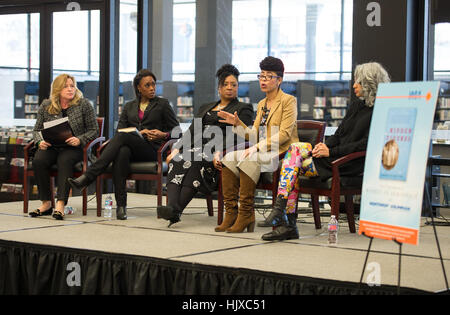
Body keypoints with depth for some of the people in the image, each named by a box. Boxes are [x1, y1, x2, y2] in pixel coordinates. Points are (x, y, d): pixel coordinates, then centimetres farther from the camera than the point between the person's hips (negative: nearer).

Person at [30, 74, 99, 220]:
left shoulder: (84, 105, 3)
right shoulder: (46, 106, 9)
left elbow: (93, 130, 3)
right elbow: (37, 130, 15)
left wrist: (80, 140, -15)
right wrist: (40, 141, -7)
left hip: (73, 147, -3)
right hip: (50, 146, 3)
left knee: (65, 161, -36)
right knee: (38, 161, -29)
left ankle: (60, 204, -41)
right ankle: (46, 203, -23)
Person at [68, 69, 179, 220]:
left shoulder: (163, 104, 15)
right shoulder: (129, 106, 23)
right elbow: (120, 129, 12)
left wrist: (163, 134, -9)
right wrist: (138, 133, -8)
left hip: (151, 149, -3)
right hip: (130, 146, 3)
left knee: (122, 137, -33)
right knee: (122, 152, -38)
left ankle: (87, 176, -43)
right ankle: (121, 204, -41)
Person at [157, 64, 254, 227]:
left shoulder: (244, 109, 15)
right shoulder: (205, 108, 32)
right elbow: (191, 132, 21)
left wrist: (219, 152, -21)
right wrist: (176, 149, 0)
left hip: (221, 151, -4)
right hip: (197, 146, 5)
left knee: (194, 161, -37)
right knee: (177, 160, -31)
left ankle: (177, 210, -47)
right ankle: (171, 206, -49)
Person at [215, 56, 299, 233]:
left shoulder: (288, 101, -1)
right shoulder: (261, 104, 21)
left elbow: (284, 134, -13)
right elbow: (254, 135, 17)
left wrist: (257, 147, -20)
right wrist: (237, 123, 1)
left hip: (281, 154, -7)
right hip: (262, 153, 7)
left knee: (249, 159, -33)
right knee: (229, 157, -17)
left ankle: (246, 215, -29)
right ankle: (231, 213, -19)